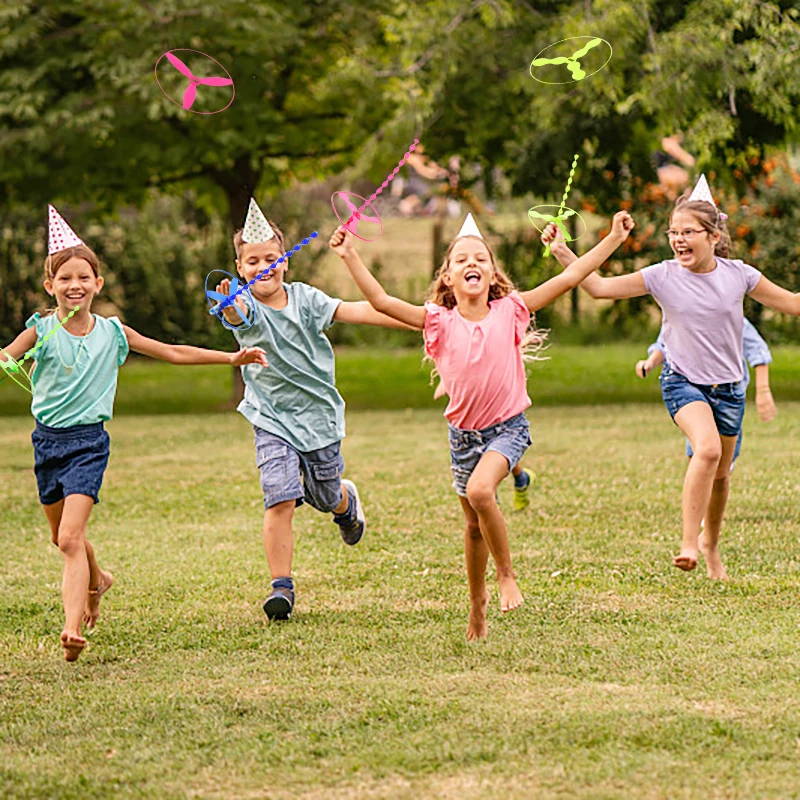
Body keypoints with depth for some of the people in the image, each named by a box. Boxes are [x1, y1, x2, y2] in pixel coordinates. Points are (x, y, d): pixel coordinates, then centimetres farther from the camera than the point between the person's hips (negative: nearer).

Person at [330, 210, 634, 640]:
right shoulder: (439, 321, -4)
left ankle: (506, 575, -9)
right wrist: (350, 256, -18)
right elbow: (381, 301, -10)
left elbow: (568, 278, -6)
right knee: (474, 523, 14)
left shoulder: (509, 311, -6)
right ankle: (477, 603, 35)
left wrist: (613, 239, -9)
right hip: (464, 431, 3)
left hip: (508, 426, -3)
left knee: (480, 491, -30)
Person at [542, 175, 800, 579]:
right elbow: (600, 287, -9)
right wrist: (562, 253, -18)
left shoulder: (737, 274, -7)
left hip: (728, 386, 3)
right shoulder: (662, 276, -10)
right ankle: (688, 541, -25)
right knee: (708, 449, -29)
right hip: (683, 382, -3)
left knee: (721, 474, 12)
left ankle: (711, 544, 38)